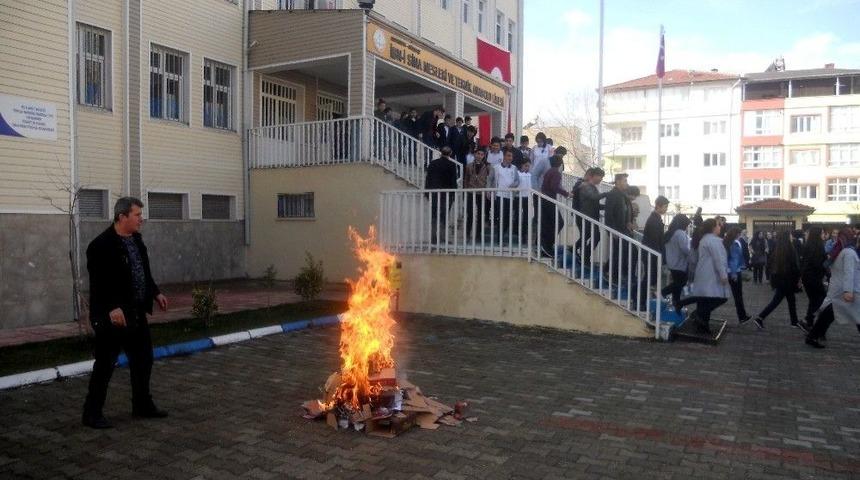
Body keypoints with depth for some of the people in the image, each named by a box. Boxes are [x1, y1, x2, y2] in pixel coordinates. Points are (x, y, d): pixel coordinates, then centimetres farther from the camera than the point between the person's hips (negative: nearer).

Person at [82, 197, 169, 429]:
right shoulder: (101, 245, -17)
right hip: (113, 316, -9)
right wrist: (112, 308, -29)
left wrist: (156, 293, 18)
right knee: (106, 364, 1)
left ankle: (142, 405, 29)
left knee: (143, 359, 15)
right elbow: (99, 282, -23)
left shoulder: (136, 240, 10)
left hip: (137, 314, 9)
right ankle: (92, 413, 15)